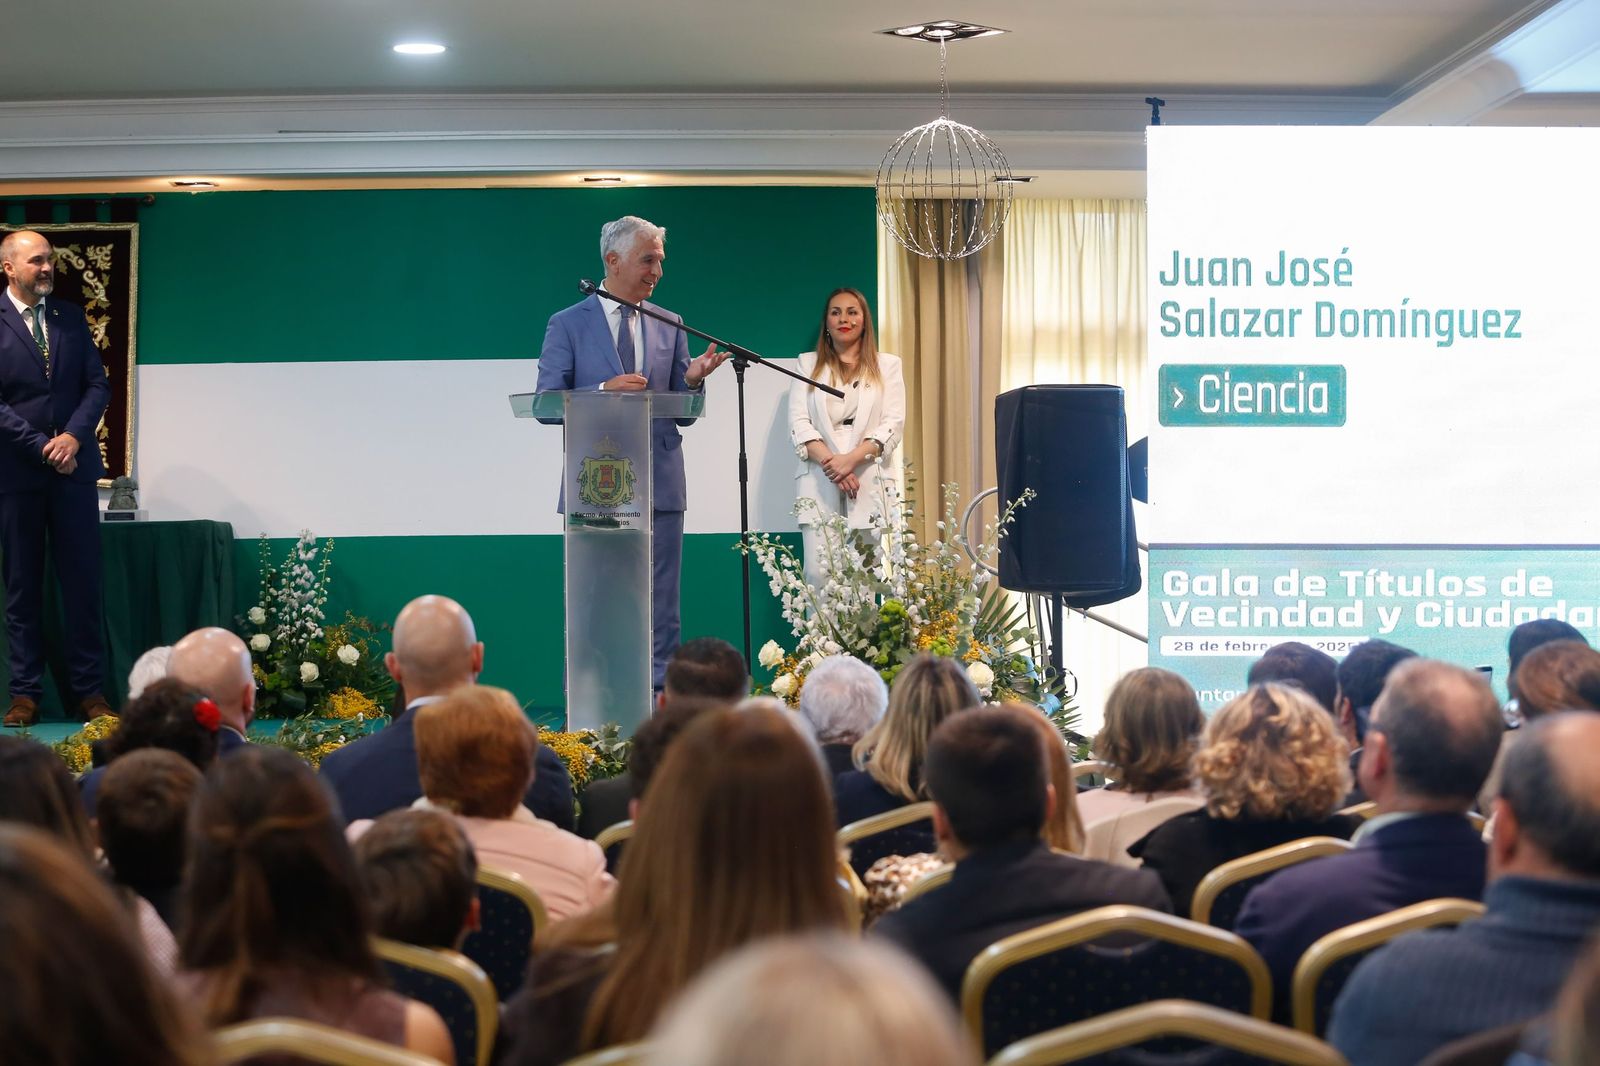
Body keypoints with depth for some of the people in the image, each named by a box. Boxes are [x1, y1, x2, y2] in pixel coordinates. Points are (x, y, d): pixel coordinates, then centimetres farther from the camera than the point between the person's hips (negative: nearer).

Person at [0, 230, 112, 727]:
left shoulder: (70, 316, 9)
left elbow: (98, 383, 6)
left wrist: (74, 436, -9)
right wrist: (43, 448, -13)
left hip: (74, 466, 3)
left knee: (83, 581, 3)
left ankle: (91, 690, 8)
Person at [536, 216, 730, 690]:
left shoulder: (670, 326, 11)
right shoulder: (567, 325, 1)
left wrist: (692, 381, -11)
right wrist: (603, 391, -19)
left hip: (659, 484, 3)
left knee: (660, 606, 4)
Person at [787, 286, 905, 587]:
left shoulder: (887, 365, 14)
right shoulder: (809, 364, 16)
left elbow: (893, 425, 2)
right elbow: (798, 422, 4)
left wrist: (852, 459, -14)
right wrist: (831, 463, -13)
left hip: (868, 483, 0)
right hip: (819, 483, 0)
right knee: (819, 574, -11)